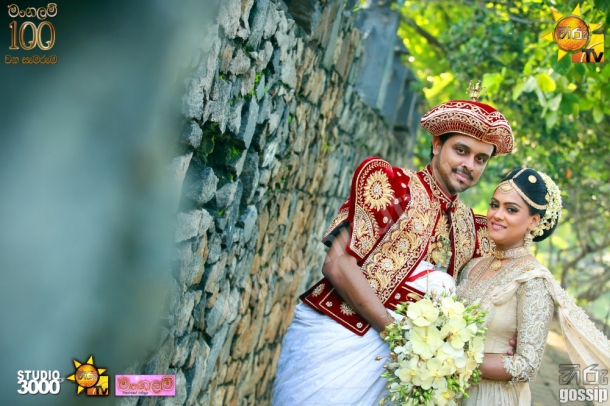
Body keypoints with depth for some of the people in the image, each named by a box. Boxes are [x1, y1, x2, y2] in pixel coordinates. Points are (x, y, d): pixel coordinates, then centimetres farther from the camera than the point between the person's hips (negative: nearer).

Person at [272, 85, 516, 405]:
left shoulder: (470, 226, 11)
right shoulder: (390, 182, -6)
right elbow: (338, 264, -14)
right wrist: (396, 331, -15)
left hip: (387, 355, 5)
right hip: (333, 341, -5)